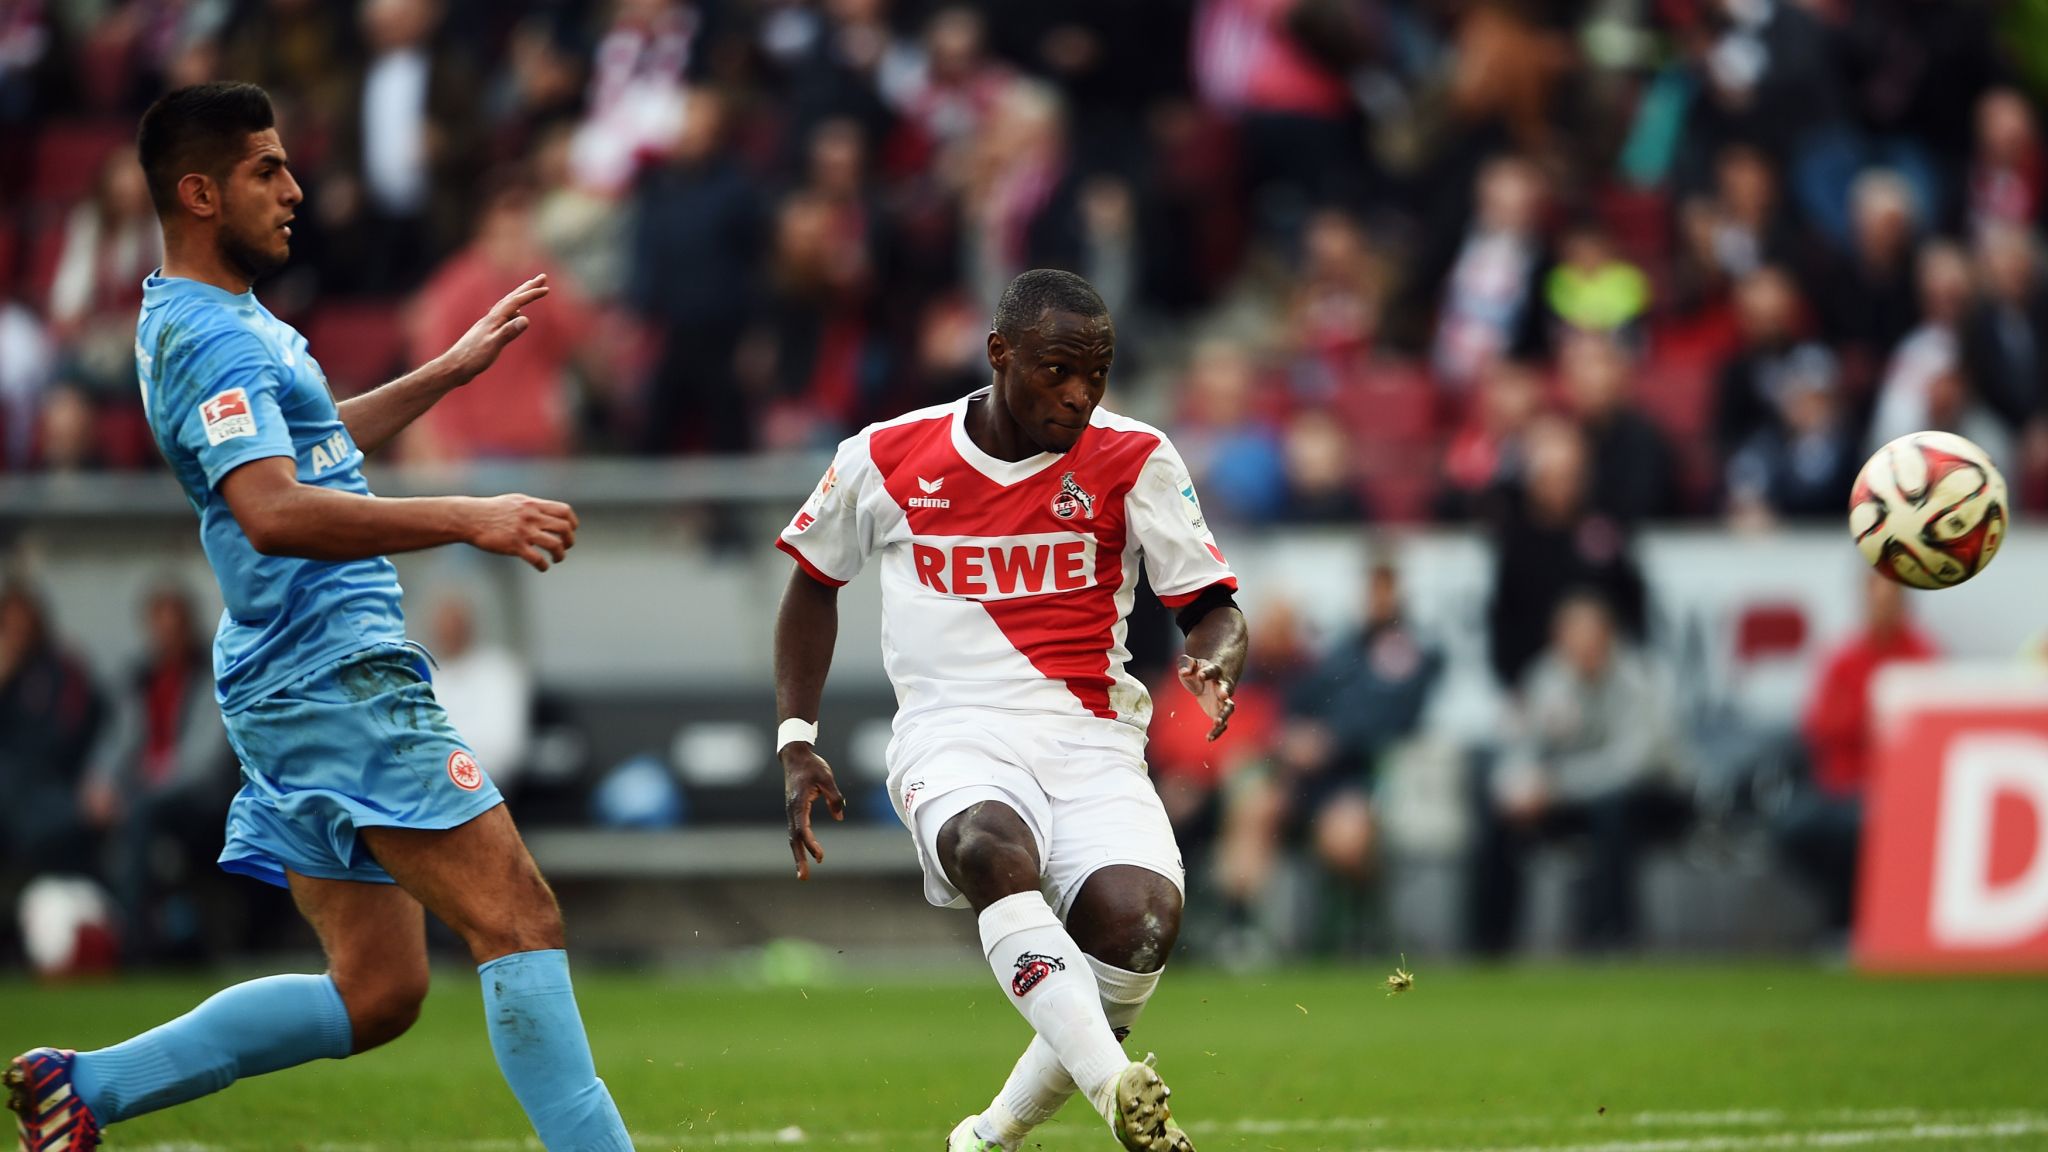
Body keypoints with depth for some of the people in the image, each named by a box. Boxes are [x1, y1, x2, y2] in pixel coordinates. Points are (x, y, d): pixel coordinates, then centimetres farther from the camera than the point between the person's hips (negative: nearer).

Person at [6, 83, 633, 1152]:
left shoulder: (224, 322, 19)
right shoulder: (210, 336, -14)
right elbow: (273, 510, -28)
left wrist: (447, 372, 36)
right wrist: (468, 520, -31)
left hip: (299, 690, 11)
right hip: (336, 675, -11)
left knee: (376, 992, 11)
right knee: (519, 920, -13)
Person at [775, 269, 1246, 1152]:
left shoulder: (1132, 460, 3)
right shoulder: (887, 458, 6)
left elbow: (1213, 607, 1)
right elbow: (814, 582, 21)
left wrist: (1214, 663, -23)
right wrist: (796, 745, 15)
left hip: (1090, 739, 1)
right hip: (952, 738, -1)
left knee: (1139, 918, -28)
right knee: (992, 846, -37)